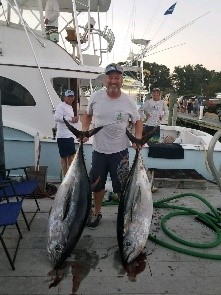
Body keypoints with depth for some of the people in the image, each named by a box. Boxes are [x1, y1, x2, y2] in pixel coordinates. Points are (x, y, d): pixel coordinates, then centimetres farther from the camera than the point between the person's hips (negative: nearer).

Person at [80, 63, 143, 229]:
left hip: (120, 151, -2)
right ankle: (97, 213, 38)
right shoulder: (96, 97, -3)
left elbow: (138, 122, 6)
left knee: (122, 187, 8)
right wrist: (84, 130, -4)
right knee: (97, 184, 16)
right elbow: (88, 115, 13)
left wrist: (138, 139, -11)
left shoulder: (128, 101, -5)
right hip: (99, 150, 2)